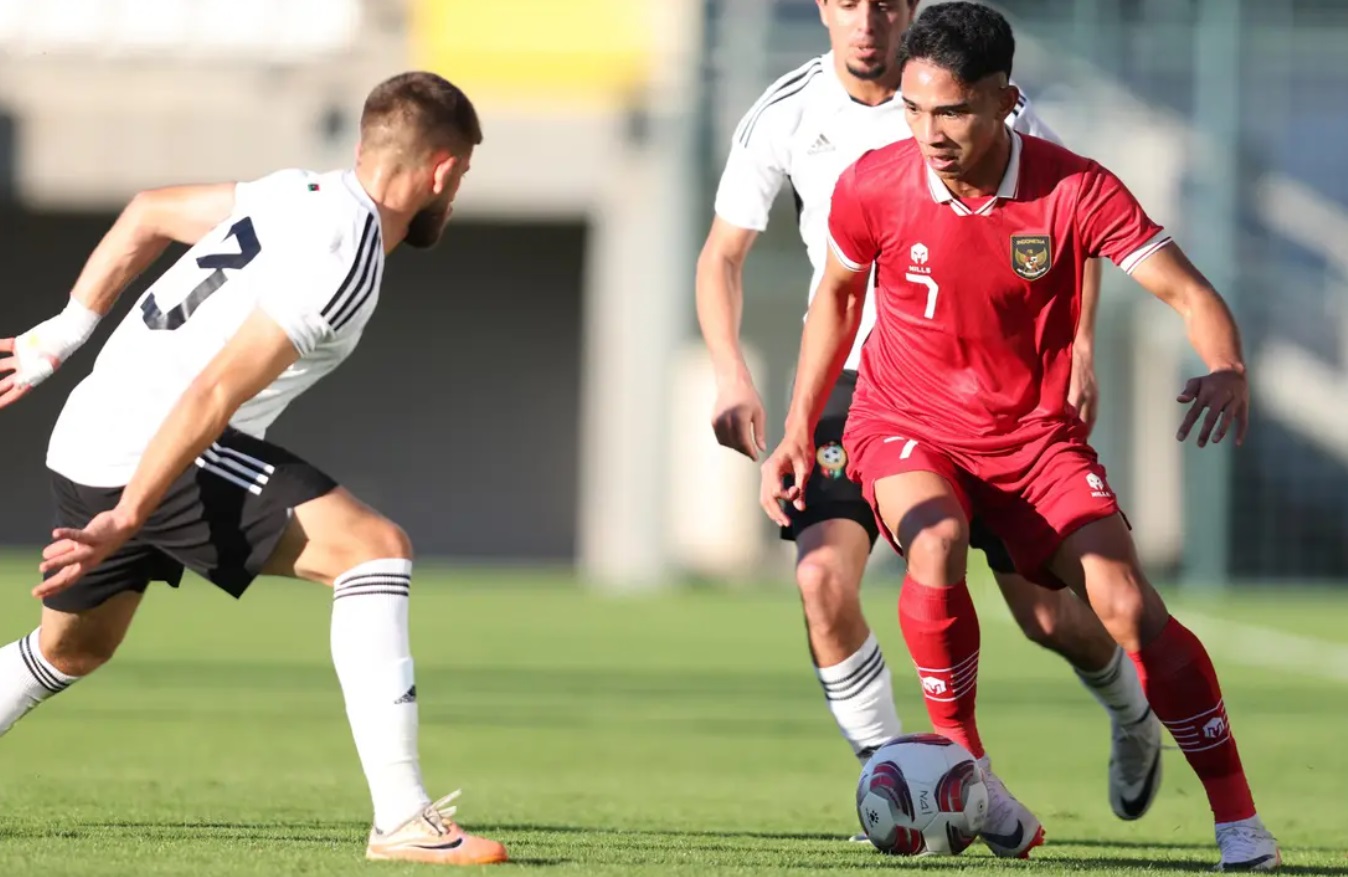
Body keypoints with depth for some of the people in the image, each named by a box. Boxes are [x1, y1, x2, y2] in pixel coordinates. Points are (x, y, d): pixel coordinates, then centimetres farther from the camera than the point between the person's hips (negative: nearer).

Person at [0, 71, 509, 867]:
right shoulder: (344, 261, -17)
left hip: (94, 439, 10)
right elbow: (212, 395, -23)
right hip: (159, 456, -10)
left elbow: (148, 214, 23)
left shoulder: (307, 195, 11)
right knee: (375, 549, -15)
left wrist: (68, 332, 29)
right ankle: (402, 821, -22)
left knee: (71, 652, 28)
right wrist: (125, 523, -24)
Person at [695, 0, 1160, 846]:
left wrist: (1079, 352, -11)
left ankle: (1132, 711, 35)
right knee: (824, 575, -22)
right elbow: (724, 252, 7)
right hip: (852, 383, 1)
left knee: (1050, 615, 1)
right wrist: (732, 375, -8)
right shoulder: (784, 116, -6)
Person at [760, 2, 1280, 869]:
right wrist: (799, 431, 3)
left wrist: (1227, 369, -40)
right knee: (937, 546, -34)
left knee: (1129, 602, -17)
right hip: (905, 423, 0)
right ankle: (961, 760, -13)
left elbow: (1188, 291, -18)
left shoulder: (1074, 189, -18)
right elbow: (837, 294, 7)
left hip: (1033, 430, 0)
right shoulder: (874, 186, -13)